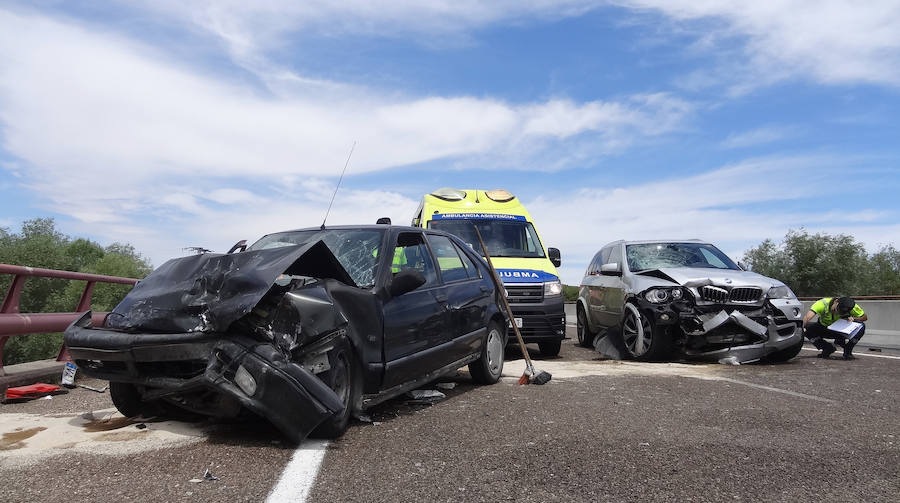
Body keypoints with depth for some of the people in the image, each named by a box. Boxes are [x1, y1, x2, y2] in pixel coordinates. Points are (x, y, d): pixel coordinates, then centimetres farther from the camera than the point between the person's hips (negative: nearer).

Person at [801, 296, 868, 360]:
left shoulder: (852, 306, -26)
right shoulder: (822, 303, -34)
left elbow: (865, 317, -8)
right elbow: (807, 317, -48)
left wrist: (853, 318, -29)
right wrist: (802, 327, -67)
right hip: (823, 328, -1)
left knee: (861, 326, -27)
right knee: (806, 328, -29)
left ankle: (848, 351, -7)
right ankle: (828, 348, -7)